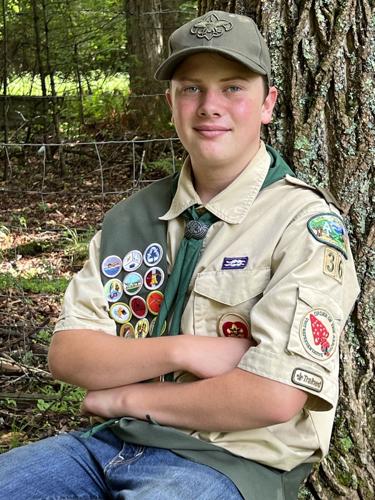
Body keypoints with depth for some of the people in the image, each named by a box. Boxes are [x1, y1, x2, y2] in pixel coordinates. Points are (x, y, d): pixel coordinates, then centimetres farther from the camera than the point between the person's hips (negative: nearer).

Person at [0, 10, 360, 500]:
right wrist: (182, 350, -15)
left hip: (228, 460, -5)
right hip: (110, 443, 5)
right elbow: (66, 354, 2)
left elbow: (274, 398, -19)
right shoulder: (131, 218, 8)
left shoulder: (307, 223, -10)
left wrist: (127, 397, -8)